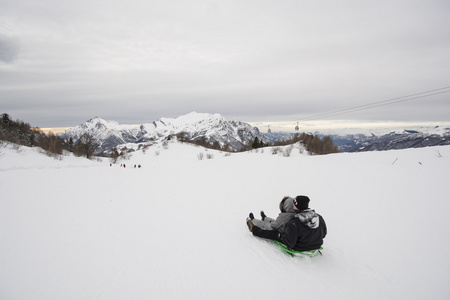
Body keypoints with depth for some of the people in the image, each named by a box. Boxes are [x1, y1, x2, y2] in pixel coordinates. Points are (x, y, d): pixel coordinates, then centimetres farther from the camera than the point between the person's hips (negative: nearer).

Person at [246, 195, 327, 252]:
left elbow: (289, 243, -26)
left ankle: (253, 229, 35)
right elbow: (323, 234, 2)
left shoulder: (294, 223, -33)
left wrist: (281, 235, -7)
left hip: (299, 249, -5)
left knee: (275, 234, 13)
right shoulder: (319, 218, -14)